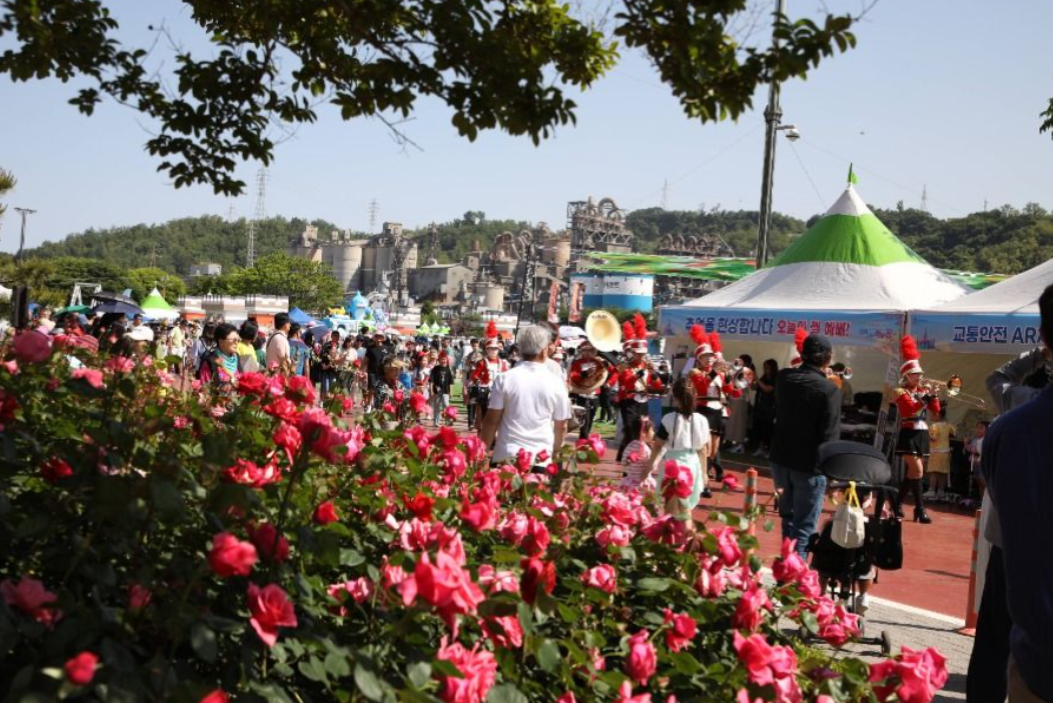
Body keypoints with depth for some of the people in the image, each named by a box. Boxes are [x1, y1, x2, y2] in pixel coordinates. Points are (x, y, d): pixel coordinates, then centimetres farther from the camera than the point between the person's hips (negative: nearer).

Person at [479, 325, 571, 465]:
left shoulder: (504, 379, -4)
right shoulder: (556, 384, -1)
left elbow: (491, 420, -2)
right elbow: (561, 427, 8)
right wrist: (554, 453, 25)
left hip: (506, 457, 0)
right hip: (541, 459, 0)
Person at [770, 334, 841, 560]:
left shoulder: (784, 377, -1)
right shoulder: (829, 390, -18)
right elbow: (830, 437, -20)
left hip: (781, 459, 6)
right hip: (809, 466, -6)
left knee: (788, 519, 22)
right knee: (804, 527, 2)